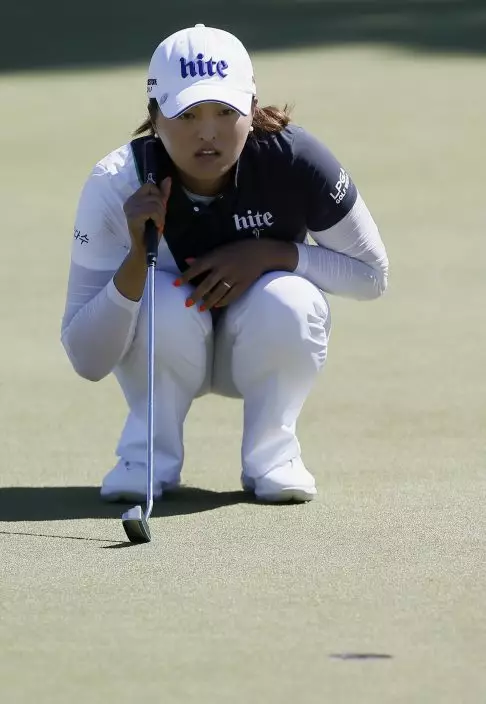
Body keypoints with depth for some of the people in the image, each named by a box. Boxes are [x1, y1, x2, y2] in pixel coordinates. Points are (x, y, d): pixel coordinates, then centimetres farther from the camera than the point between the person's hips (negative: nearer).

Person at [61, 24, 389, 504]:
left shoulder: (294, 160, -25)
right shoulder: (116, 186, -27)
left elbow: (372, 274, -12)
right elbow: (86, 361, -28)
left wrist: (267, 254, -27)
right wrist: (137, 255, -43)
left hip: (264, 352, 1)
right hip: (163, 356, -1)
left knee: (288, 300, -31)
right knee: (165, 303, -33)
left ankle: (271, 453, -6)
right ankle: (149, 453, -7)